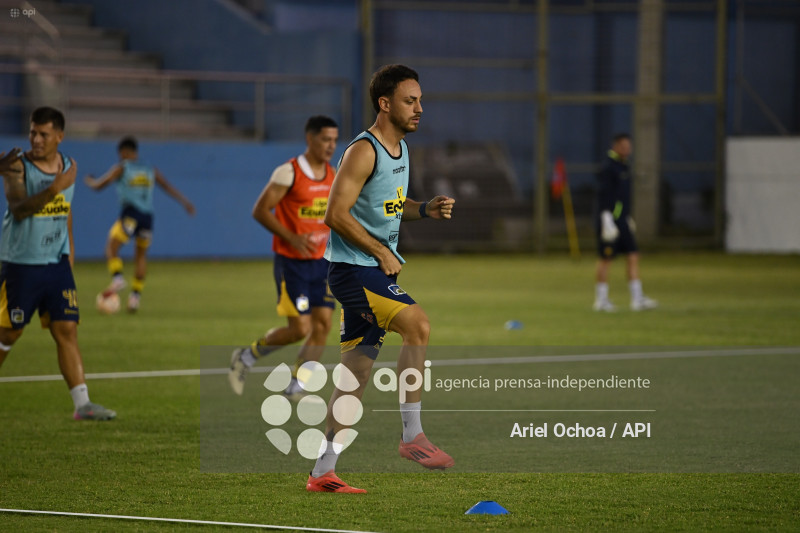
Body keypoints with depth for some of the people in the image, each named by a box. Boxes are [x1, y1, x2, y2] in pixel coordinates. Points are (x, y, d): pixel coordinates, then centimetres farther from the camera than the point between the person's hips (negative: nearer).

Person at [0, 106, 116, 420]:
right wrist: (54, 188, -37)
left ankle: (82, 404, -4)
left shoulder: (68, 166, 6)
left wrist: (69, 247, 23)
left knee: (67, 330, -2)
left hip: (57, 264, 4)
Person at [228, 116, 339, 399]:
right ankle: (246, 357, 13)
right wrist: (292, 238, -22)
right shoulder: (288, 172, -14)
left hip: (321, 261, 7)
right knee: (300, 328, -10)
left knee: (322, 325, -2)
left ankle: (296, 387, 9)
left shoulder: (332, 175, 8)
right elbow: (260, 210, -14)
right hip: (291, 262, -7)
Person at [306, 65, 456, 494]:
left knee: (357, 371, 8)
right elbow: (336, 214, -19)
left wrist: (426, 210, 8)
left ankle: (323, 471, 13)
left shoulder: (400, 148, 15)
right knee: (417, 323, -26)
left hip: (377, 269, 9)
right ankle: (412, 435, -21)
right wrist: (382, 252, -17)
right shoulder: (363, 151, -14)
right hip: (353, 268, -9)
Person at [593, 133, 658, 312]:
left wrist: (628, 218, 25)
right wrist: (607, 221, -24)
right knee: (605, 259, -1)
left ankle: (637, 299, 0)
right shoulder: (608, 168, -13)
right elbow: (603, 195, -19)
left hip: (622, 221, 9)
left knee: (633, 256, 2)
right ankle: (601, 300, 7)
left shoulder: (623, 167, 15)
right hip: (610, 221, -9)